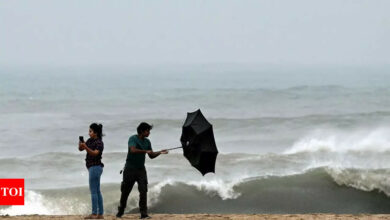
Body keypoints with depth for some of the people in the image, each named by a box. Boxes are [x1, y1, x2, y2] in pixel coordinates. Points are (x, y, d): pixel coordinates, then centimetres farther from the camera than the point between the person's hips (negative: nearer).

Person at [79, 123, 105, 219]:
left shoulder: (99, 143, -12)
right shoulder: (90, 140, 12)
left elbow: (95, 153, -27)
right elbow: (80, 149, 9)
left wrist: (86, 147, -39)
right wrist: (80, 145, -13)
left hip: (95, 167, -9)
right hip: (93, 168, 9)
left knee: (93, 191, -9)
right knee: (97, 191, 9)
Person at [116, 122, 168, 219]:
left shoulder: (147, 142, 8)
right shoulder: (133, 139, -11)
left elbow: (151, 156, 12)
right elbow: (133, 150, -28)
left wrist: (159, 153, -5)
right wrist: (145, 151, -29)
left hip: (141, 169, 4)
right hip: (130, 169, -4)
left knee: (143, 191, -8)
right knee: (125, 191, 5)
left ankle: (143, 213, -8)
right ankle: (120, 211, 22)